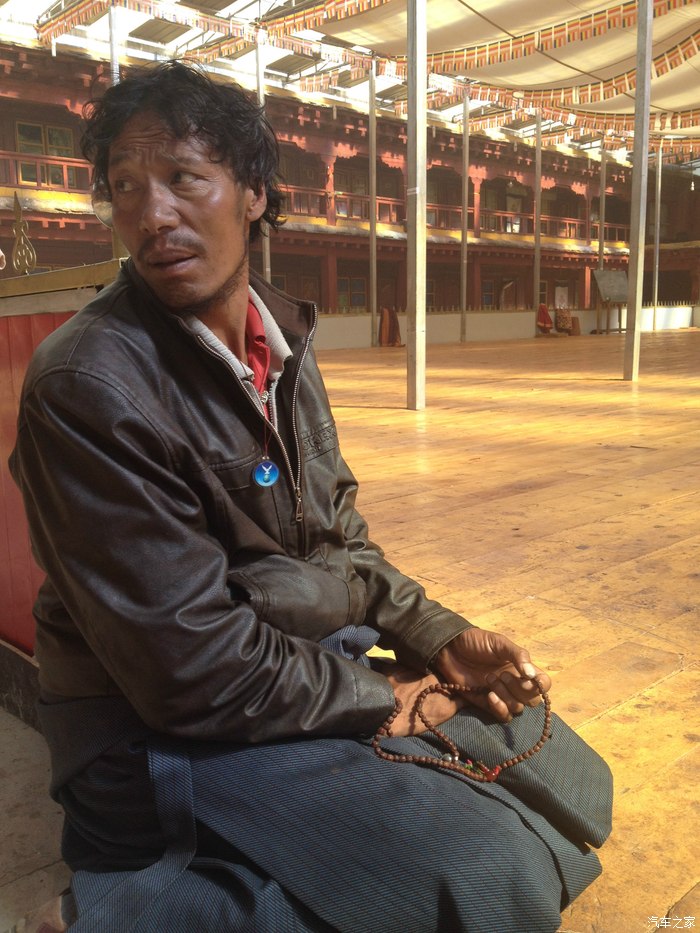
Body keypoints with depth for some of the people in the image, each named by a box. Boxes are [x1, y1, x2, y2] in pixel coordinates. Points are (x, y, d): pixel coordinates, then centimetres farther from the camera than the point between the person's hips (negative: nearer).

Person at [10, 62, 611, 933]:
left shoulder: (282, 339, 4)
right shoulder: (88, 386, -21)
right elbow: (191, 670, -21)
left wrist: (439, 638, 0)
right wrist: (387, 698, -12)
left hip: (317, 664, 8)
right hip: (163, 738, -7)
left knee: (562, 779, 14)